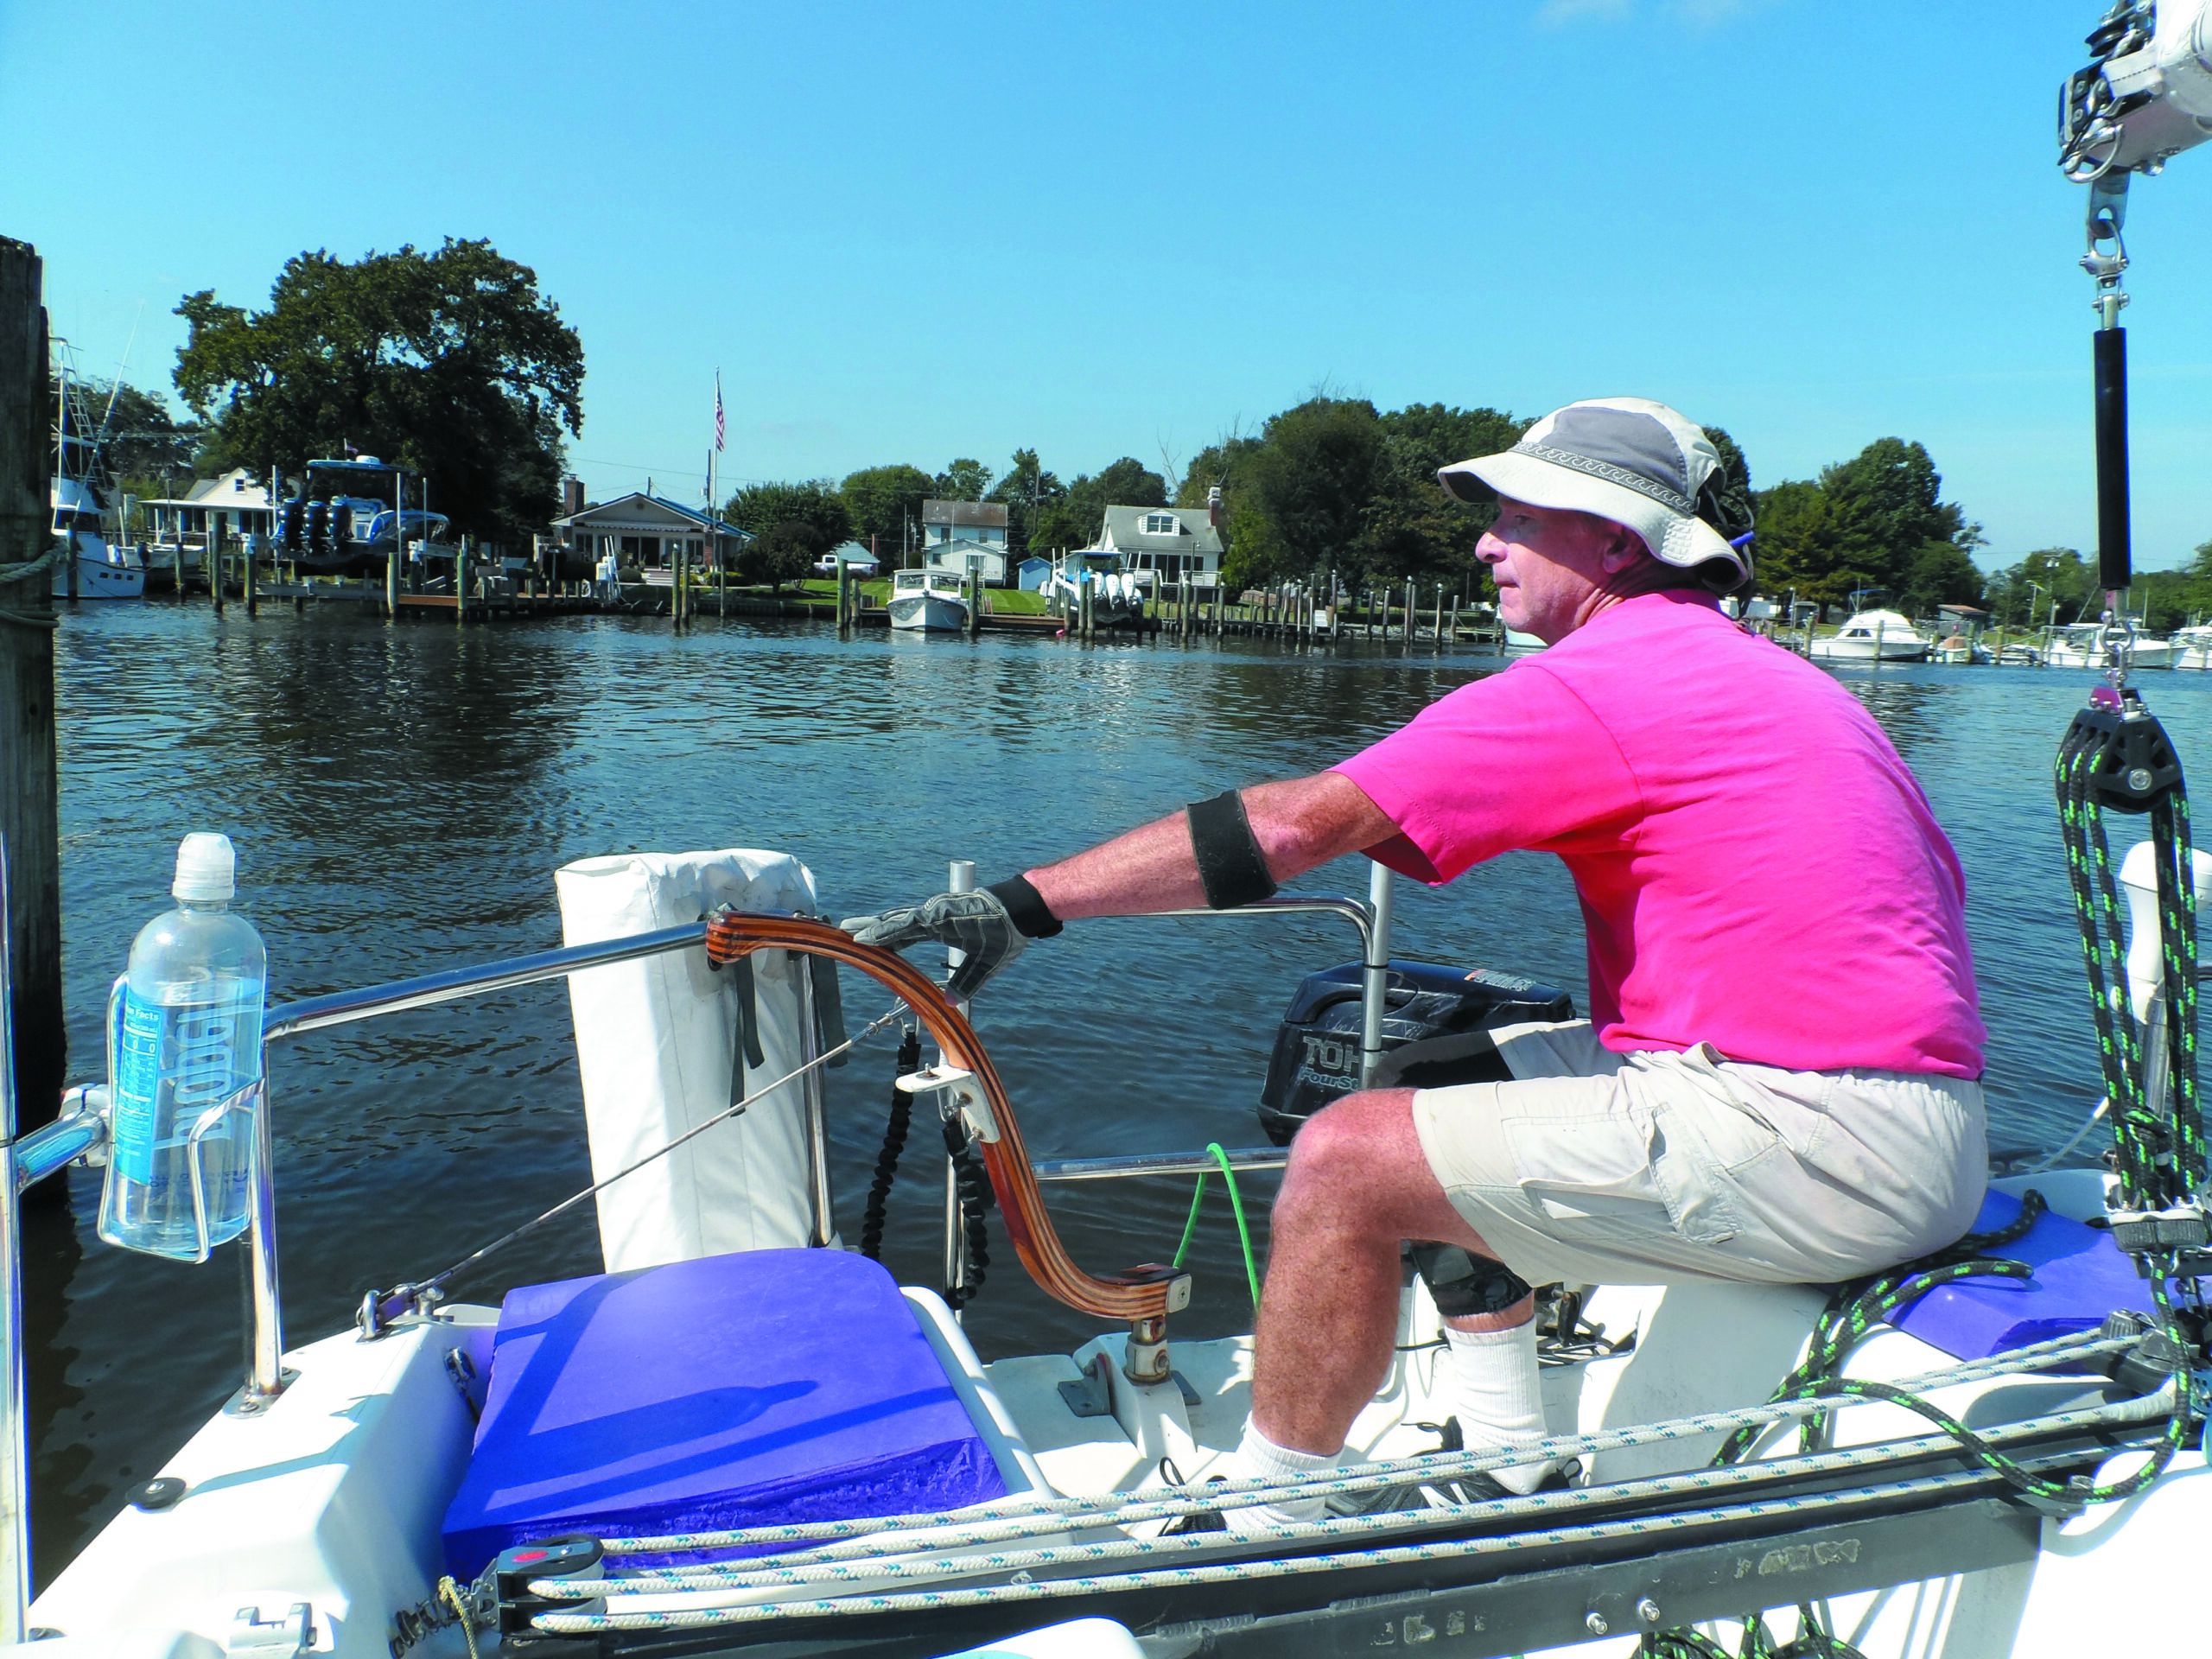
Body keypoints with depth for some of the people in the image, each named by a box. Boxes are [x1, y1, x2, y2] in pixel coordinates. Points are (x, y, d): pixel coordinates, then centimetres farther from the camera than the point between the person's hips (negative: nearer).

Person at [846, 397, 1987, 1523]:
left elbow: (1293, 825, -16)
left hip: (1811, 1142, -10)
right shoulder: (1778, 675, 17)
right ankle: (1502, 1474, 22)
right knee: (1445, 1070, 18)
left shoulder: (1595, 684, -12)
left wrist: (1026, 902, -12)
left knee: (1346, 1158, -11)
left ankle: (1263, 1516, 7)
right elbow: (1940, 881, 21)